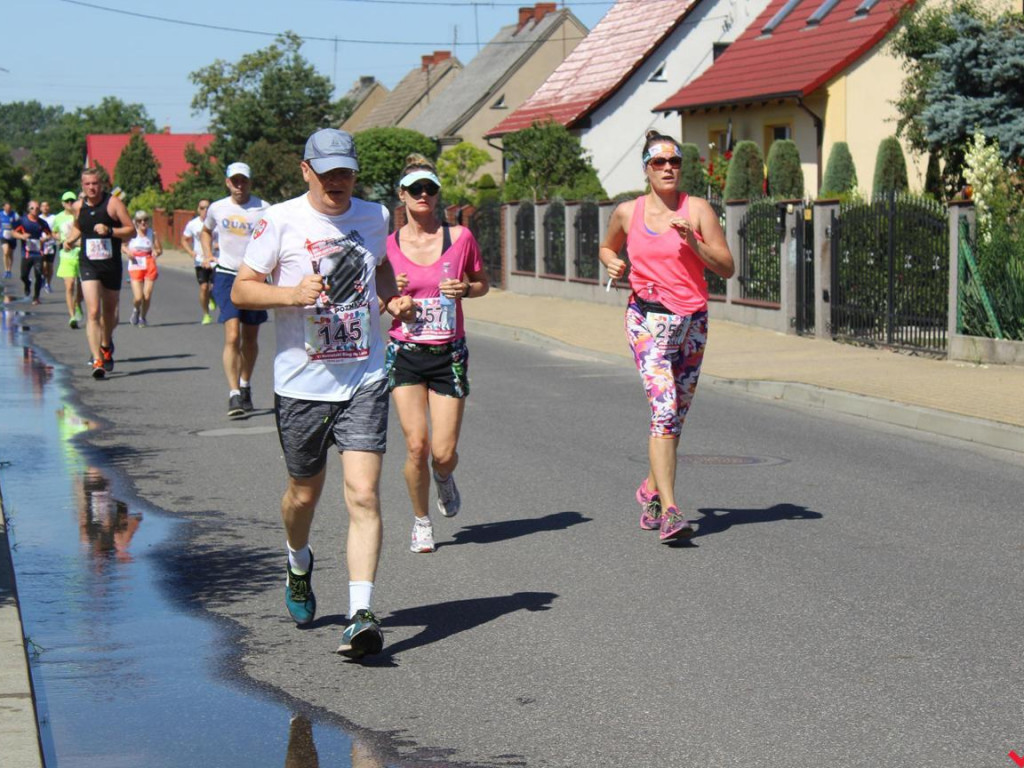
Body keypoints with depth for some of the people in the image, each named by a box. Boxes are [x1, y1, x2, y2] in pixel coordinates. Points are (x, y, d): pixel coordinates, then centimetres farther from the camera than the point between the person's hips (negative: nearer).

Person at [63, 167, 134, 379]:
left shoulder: (113, 203, -6)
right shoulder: (79, 206, 5)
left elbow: (131, 230, -8)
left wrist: (110, 230, -23)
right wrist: (70, 240, 5)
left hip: (112, 265, -1)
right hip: (88, 265, 1)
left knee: (110, 313, 16)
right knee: (93, 312, -15)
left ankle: (106, 345, 46)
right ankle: (97, 361, -19)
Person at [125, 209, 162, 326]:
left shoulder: (152, 233, 3)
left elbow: (160, 249, 9)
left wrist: (156, 252, -13)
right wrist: (128, 251, -11)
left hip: (149, 266, 1)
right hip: (135, 267, -1)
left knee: (147, 296, -4)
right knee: (138, 297, -10)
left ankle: (143, 318, 21)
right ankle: (136, 310, 26)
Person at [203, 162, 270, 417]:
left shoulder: (263, 209, -3)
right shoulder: (217, 209, 5)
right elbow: (206, 231, 25)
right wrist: (207, 254, 9)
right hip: (226, 275, 0)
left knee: (250, 338, 12)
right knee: (232, 336, -14)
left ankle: (245, 386, 32)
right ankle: (234, 394, -17)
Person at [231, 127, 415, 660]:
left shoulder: (375, 217, 7)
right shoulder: (281, 221, -5)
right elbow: (241, 290, -4)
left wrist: (394, 299, 7)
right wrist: (292, 293, -22)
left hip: (364, 380, 1)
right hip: (301, 382, -1)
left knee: (363, 494, -12)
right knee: (305, 491, 14)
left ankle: (360, 616, -13)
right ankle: (298, 565, 47)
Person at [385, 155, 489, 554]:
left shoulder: (460, 237, 0)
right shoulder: (389, 246, 0)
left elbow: (482, 282, 14)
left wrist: (465, 289, -8)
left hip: (450, 355, 0)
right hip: (406, 354, 0)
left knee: (443, 453, -4)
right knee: (416, 445, -11)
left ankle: (444, 477, 35)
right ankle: (421, 521, 14)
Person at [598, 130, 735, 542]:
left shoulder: (698, 210, 1)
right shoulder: (627, 213, 4)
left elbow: (727, 268, -1)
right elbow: (607, 247, 24)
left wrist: (694, 243, -16)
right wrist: (611, 263, 2)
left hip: (692, 321, 2)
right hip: (647, 319, -2)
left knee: (677, 414, 11)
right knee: (665, 405, -19)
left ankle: (651, 489, 35)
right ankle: (669, 510, -23)